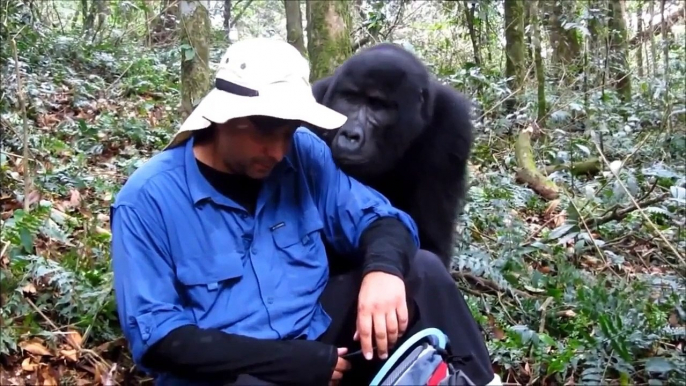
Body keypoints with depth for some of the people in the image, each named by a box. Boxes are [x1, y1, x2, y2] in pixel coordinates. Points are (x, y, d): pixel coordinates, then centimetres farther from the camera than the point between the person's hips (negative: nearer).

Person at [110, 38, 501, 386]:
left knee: (422, 270, -12)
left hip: (319, 337, 5)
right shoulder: (148, 199, -13)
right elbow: (155, 336, -15)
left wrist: (384, 268, -25)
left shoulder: (304, 154, -2)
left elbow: (377, 215, 2)